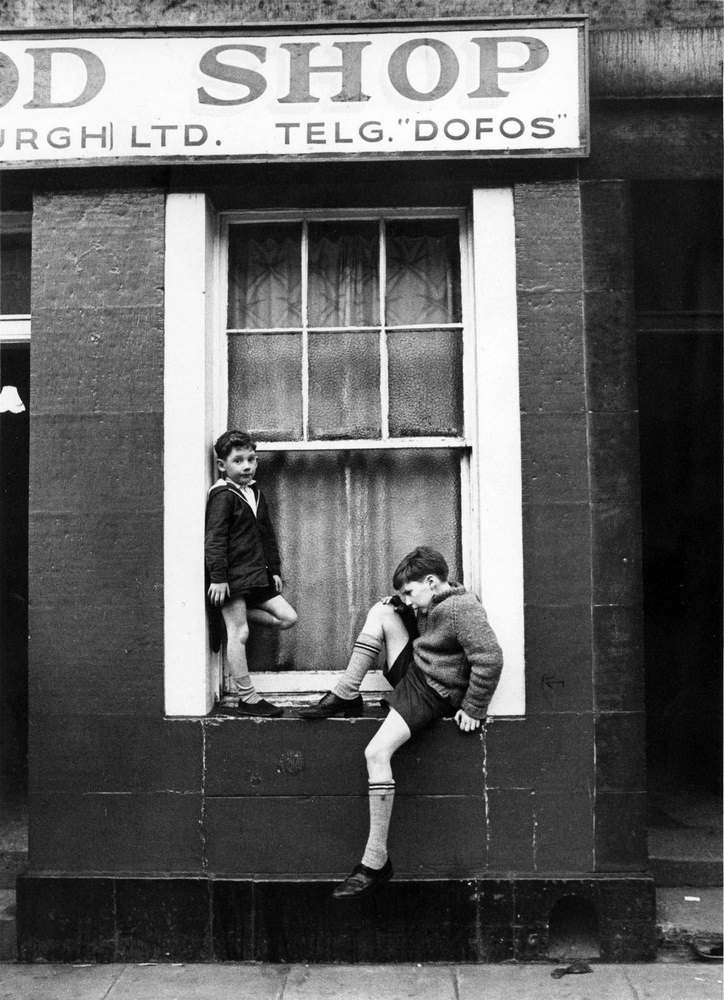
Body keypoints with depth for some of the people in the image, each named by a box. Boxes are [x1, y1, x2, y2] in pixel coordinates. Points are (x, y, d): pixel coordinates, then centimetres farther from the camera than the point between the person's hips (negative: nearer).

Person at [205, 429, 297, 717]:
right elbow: (214, 539, -15)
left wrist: (274, 570, 18)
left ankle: (236, 616, 11)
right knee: (239, 633, -5)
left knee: (287, 617, 3)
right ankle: (247, 698, 1)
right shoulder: (222, 495, -10)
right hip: (232, 577, -8)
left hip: (256, 575, 8)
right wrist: (218, 578, -20)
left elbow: (267, 535, 21)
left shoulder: (255, 493, 15)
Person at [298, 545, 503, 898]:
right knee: (382, 612, 6)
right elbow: (397, 606, 33)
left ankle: (376, 861, -18)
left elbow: (490, 659, -26)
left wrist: (473, 709, -21)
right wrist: (397, 603, 12)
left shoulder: (462, 609, -20)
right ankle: (346, 696, 3)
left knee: (376, 753, -25)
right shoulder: (432, 603, 10)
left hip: (430, 693, -10)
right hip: (411, 670, 10)